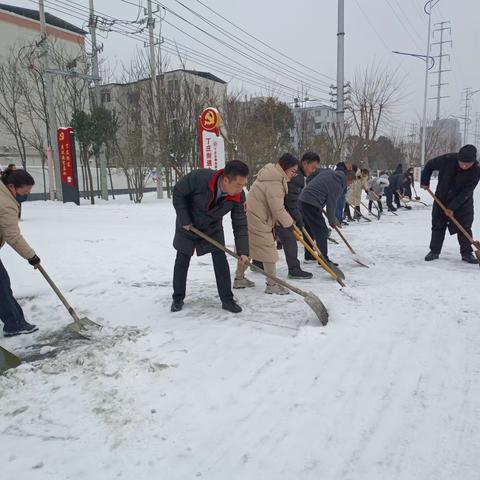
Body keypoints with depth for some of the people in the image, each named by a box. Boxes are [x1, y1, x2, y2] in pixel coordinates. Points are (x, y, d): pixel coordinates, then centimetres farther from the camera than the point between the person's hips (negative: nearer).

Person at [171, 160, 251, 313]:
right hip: (188, 225, -1)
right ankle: (178, 298, 25)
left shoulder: (239, 196, -26)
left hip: (213, 228, 2)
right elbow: (178, 192, -19)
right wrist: (184, 220, -19)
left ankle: (227, 299, 6)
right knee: (182, 261, 8)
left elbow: (240, 225, -18)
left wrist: (243, 251, -27)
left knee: (220, 259, -6)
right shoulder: (199, 178, -37)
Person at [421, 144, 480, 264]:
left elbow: (466, 192, -23)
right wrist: (425, 182, -1)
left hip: (463, 203, -1)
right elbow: (429, 165, -4)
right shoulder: (447, 160, -23)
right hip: (441, 199, 1)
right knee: (438, 226, 4)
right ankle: (434, 251, 13)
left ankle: (467, 253, 10)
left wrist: (453, 207, -27)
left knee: (465, 227, -1)